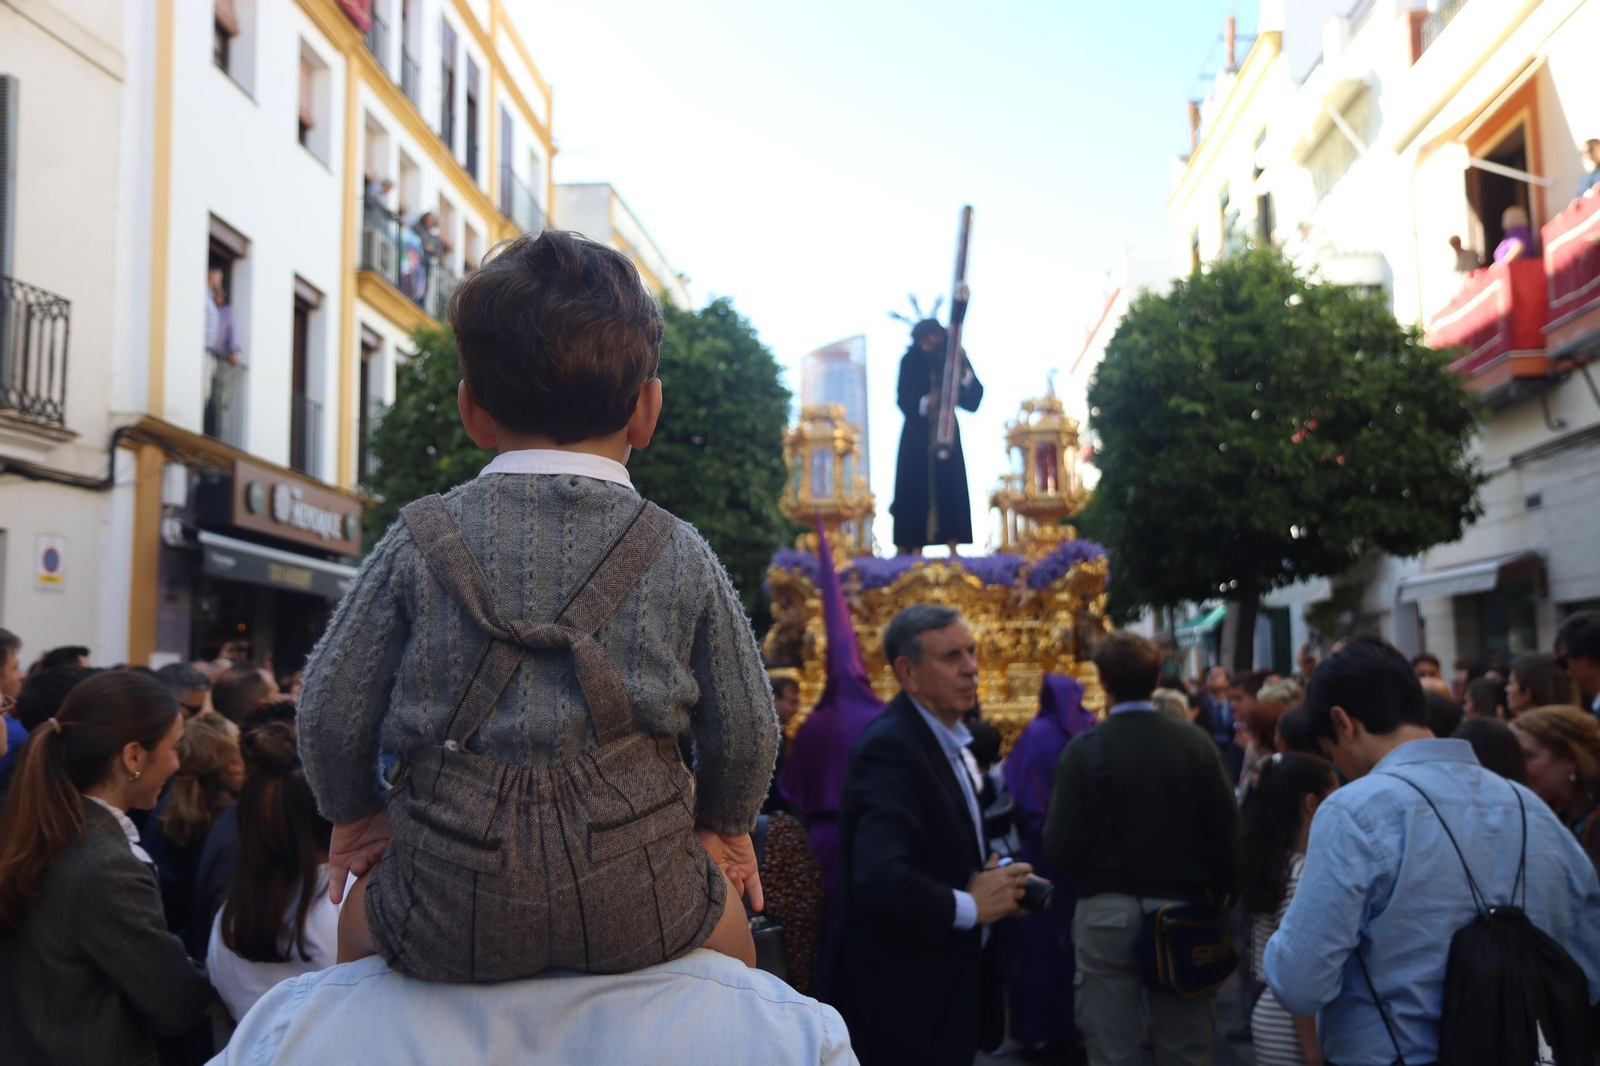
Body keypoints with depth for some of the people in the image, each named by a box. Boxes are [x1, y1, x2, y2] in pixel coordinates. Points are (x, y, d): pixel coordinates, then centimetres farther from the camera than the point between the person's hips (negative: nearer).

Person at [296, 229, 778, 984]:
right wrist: (722, 824, 26)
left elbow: (332, 709, 3)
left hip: (445, 919, 0)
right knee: (724, 920, 33)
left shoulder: (419, 541, -1)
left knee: (359, 913, 34)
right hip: (639, 908, 0)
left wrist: (355, 812, 23)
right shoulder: (683, 555, 0)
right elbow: (746, 730, 5)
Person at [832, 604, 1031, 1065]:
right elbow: (880, 880, -32)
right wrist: (971, 906, -17)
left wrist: (997, 882, -2)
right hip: (907, 1000, -9)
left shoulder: (944, 738, 8)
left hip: (945, 990, 9)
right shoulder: (891, 747, -22)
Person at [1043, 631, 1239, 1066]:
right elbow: (1227, 835, -5)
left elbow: (1060, 846, -13)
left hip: (1105, 913, -1)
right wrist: (1215, 898, 11)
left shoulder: (1083, 748, -11)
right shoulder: (1196, 745, -5)